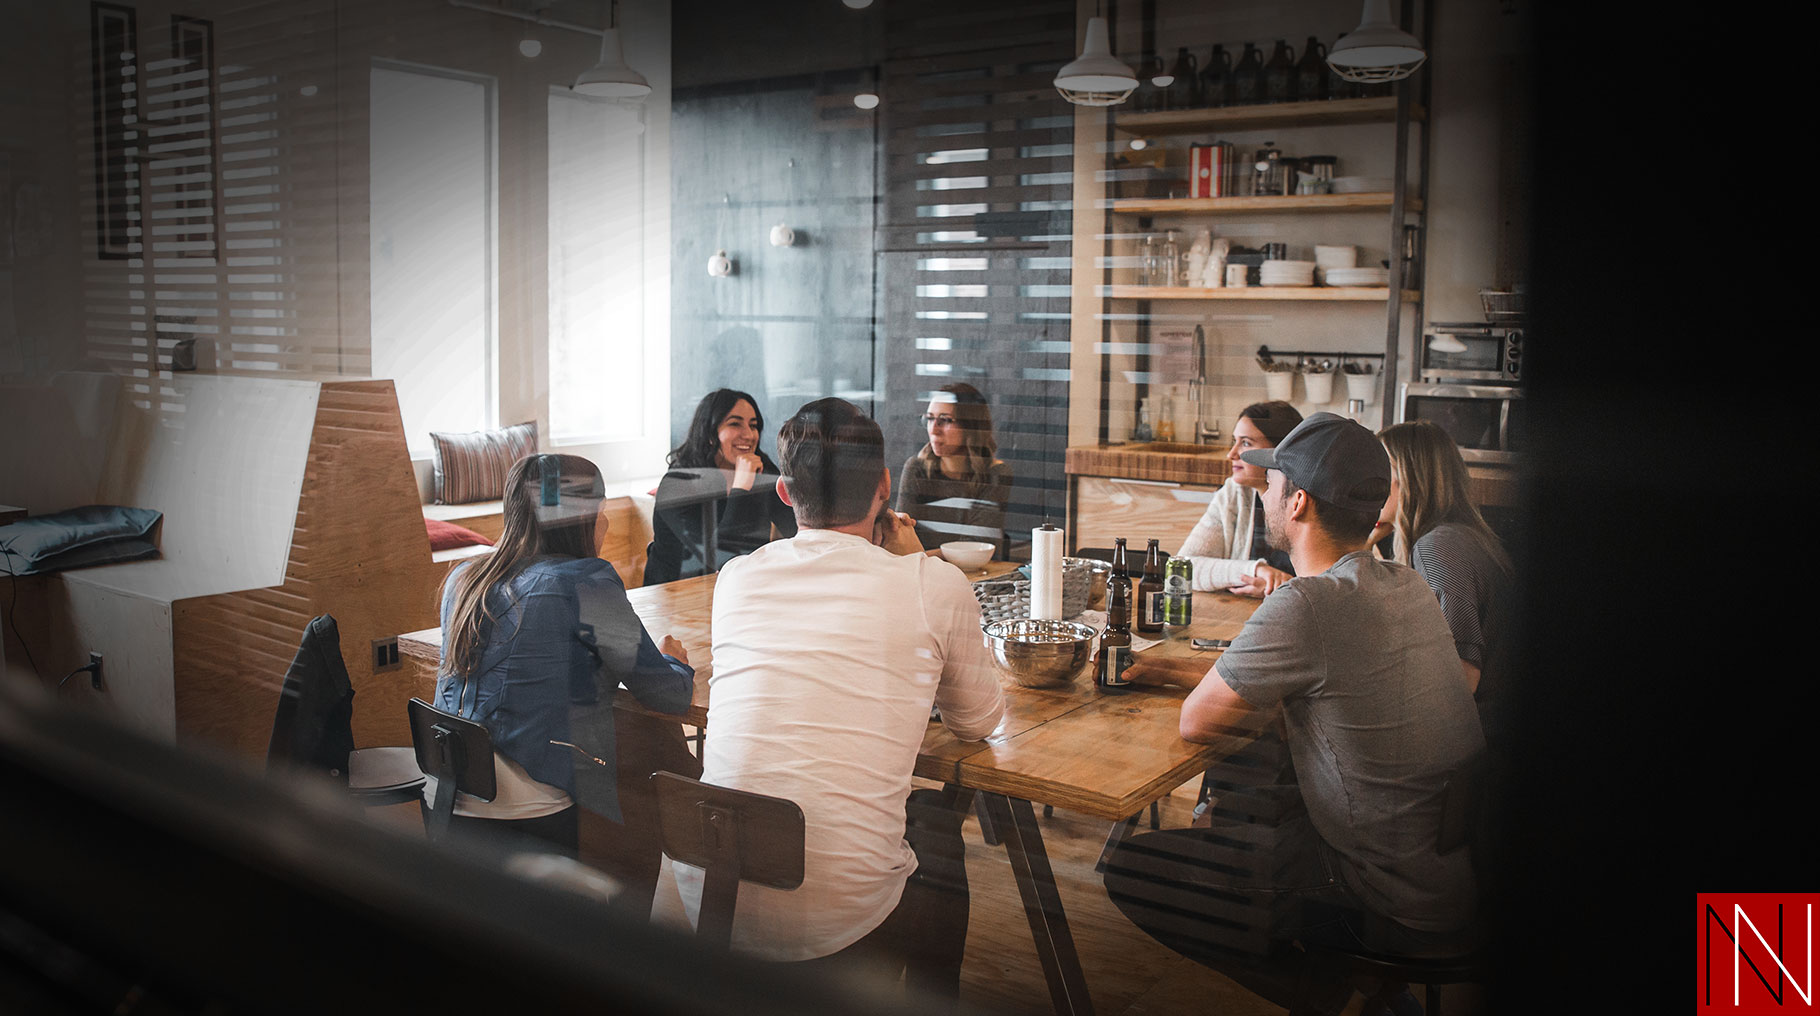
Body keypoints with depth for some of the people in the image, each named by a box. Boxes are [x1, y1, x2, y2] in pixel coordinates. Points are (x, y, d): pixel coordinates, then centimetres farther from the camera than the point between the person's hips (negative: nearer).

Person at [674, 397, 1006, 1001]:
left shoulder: (736, 578, 5)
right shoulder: (936, 587, -6)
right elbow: (979, 722, 11)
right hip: (836, 922, -4)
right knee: (939, 821, 27)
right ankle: (930, 998, 44)